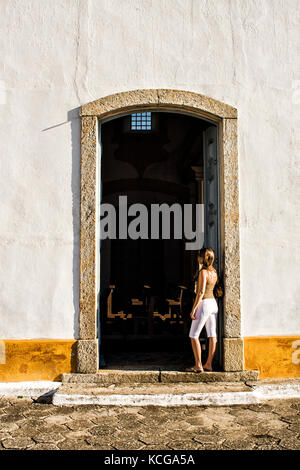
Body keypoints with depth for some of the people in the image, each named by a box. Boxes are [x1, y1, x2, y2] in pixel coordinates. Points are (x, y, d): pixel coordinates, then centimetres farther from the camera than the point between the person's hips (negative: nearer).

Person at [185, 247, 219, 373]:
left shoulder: (203, 272, -16)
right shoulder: (214, 271, 9)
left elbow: (201, 292, -20)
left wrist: (193, 309, -17)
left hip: (204, 304, -9)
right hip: (213, 303, 9)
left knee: (193, 336, -1)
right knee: (212, 335, 8)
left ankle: (198, 365, -3)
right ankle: (209, 364, 14)